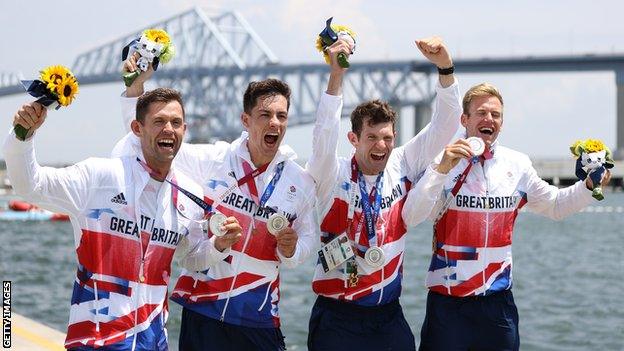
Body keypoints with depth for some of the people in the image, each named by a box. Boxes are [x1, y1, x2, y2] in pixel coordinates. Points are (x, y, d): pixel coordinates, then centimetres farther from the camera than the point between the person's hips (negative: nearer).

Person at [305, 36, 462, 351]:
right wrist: (336, 75, -36)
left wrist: (445, 67, -16)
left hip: (389, 313, 4)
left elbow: (443, 127, -2)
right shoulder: (333, 175, -8)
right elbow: (324, 138, -27)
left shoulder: (402, 166, 3)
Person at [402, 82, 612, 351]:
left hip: (498, 299, 4)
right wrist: (441, 170, -29)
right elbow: (411, 216, -19)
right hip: (448, 300, -3)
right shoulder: (443, 162, -7)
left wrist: (589, 187, 1)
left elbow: (555, 205, 19)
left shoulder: (517, 165, 6)